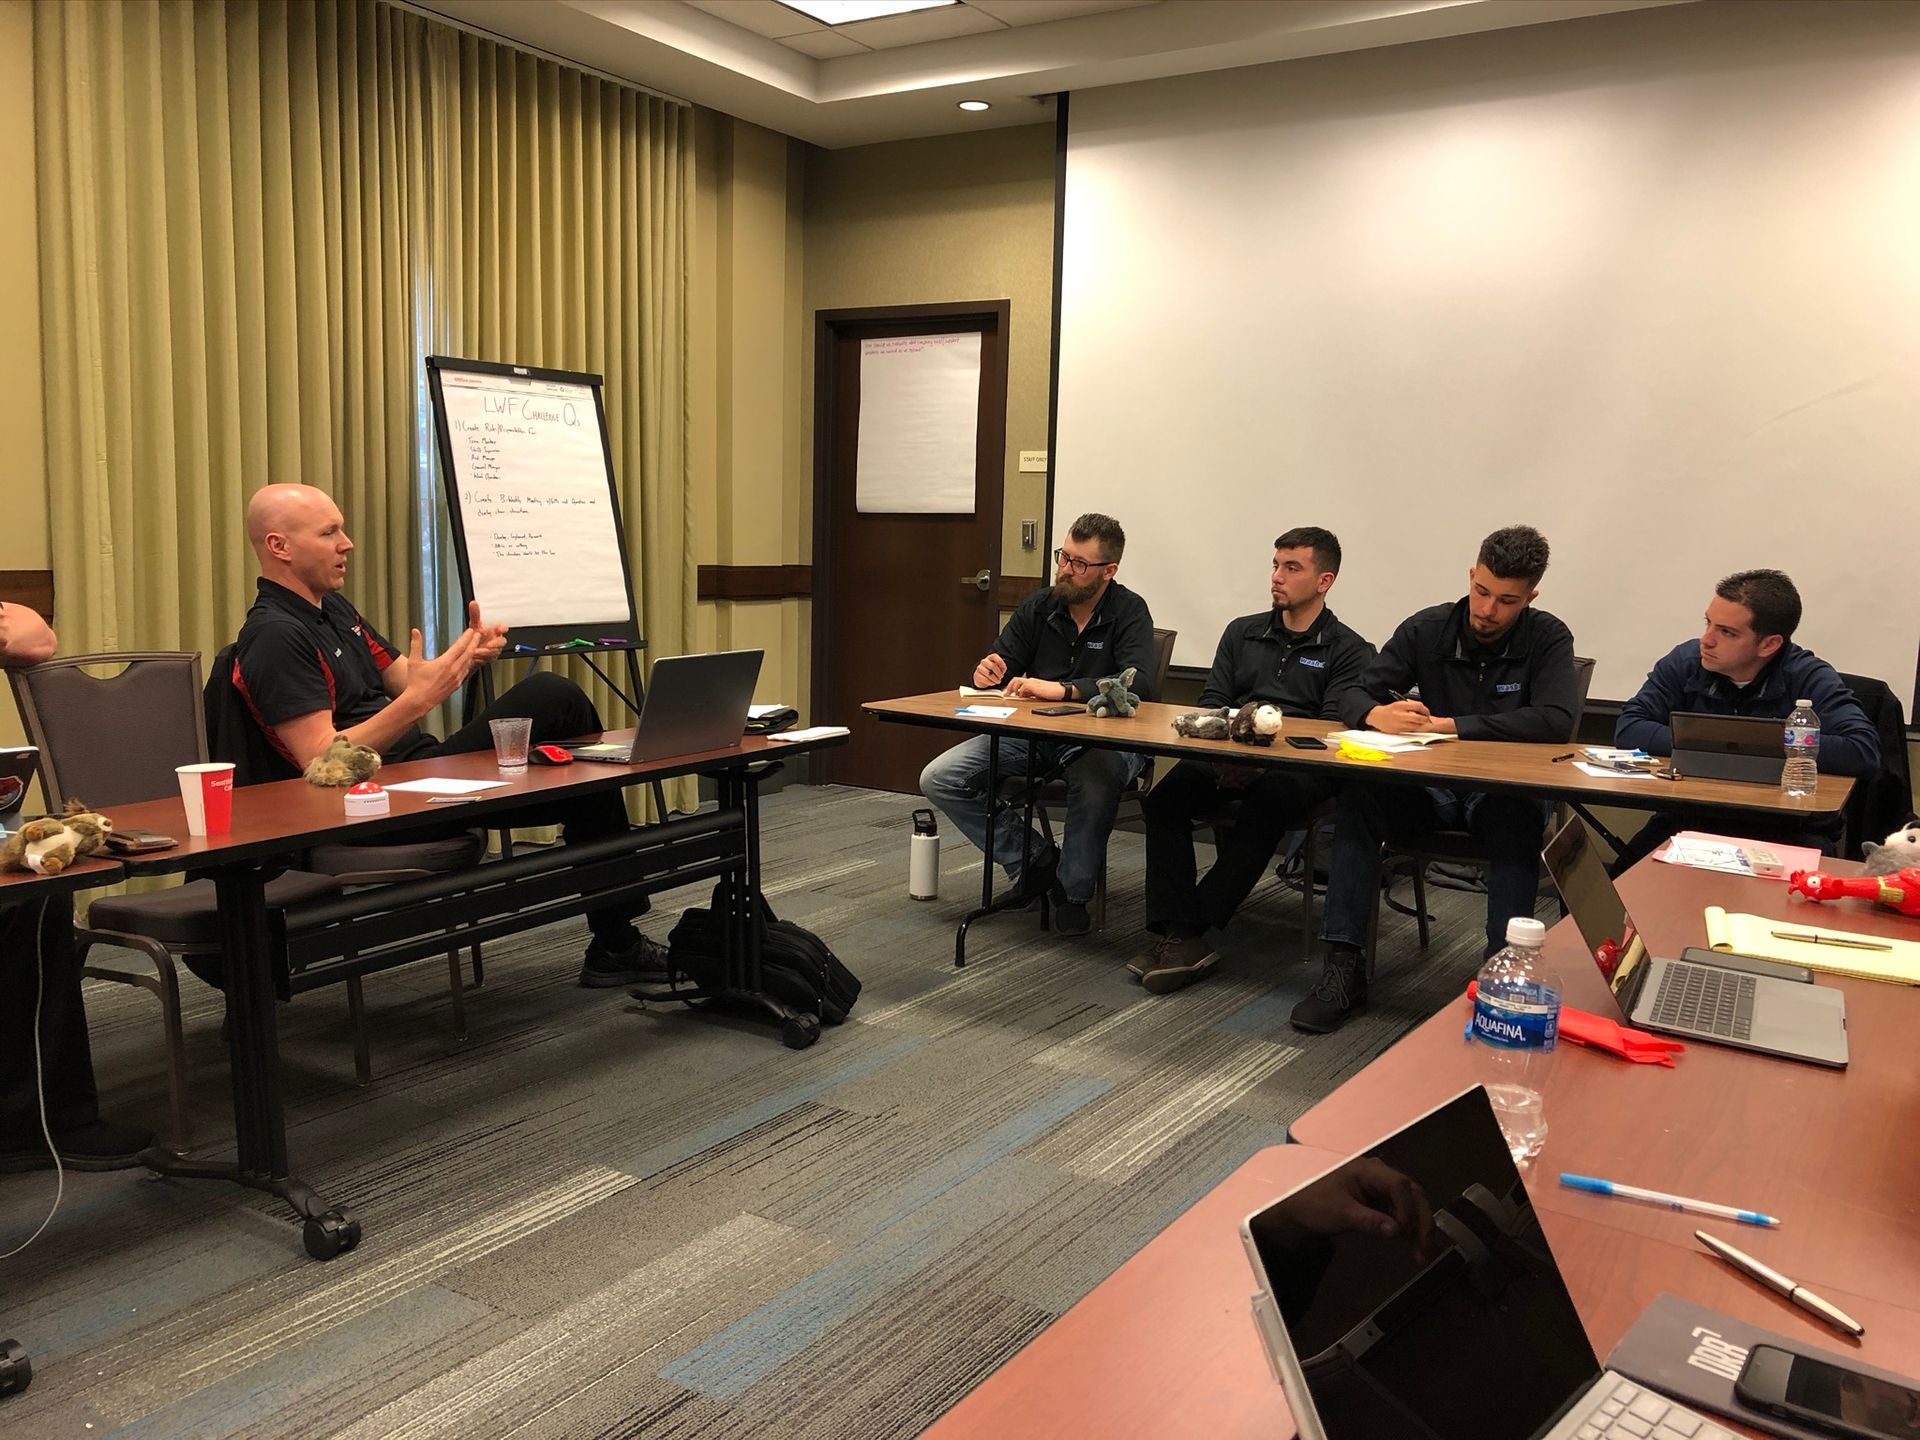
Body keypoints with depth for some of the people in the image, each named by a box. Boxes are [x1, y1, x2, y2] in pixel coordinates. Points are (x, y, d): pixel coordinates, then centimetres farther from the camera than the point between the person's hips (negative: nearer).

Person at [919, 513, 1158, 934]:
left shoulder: (1129, 611, -7)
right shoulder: (1039, 606, 6)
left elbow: (1139, 682, -23)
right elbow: (1001, 664, 11)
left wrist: (1063, 689, -34)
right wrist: (986, 671, -16)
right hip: (1032, 731, 5)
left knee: (1097, 776, -41)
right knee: (938, 779, -11)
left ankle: (1072, 890, -14)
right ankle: (1034, 858, 2)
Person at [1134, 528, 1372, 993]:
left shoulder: (1349, 651, 8)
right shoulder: (1242, 632, 23)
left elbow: (1334, 728, -5)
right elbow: (1210, 703, 16)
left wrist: (1265, 759, -21)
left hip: (1299, 765, -4)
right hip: (1227, 755, 4)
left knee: (1265, 803, -39)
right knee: (1164, 799, -27)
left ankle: (1188, 928, -32)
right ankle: (1179, 937, -30)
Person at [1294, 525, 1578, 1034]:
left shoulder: (1548, 639, -5)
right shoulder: (1427, 628, 1)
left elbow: (1557, 720, -22)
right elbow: (1354, 695, -3)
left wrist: (1450, 725, -26)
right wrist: (1377, 713, -29)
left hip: (1504, 791, -2)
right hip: (1431, 787, 2)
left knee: (1519, 821, -37)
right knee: (1358, 797, -27)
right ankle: (1344, 969, -28)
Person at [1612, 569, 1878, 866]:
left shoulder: (1808, 677, -8)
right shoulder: (1685, 661, 0)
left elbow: (1863, 750, -20)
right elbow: (1628, 729, -7)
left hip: (1788, 829, -1)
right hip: (1694, 817, 1)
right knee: (1628, 873, -30)